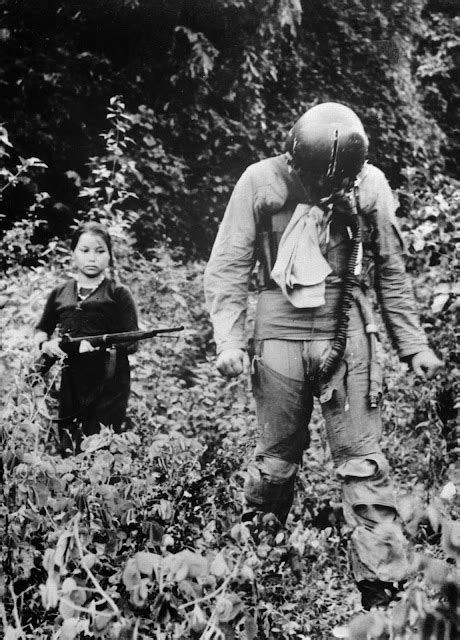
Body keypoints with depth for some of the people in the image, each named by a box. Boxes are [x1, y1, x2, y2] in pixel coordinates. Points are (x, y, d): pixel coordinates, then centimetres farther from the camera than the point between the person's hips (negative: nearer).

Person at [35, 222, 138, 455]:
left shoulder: (118, 294, 2)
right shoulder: (60, 293, 13)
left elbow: (131, 343, -4)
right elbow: (41, 330, 23)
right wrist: (45, 343, 1)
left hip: (107, 386, -4)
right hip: (68, 385, 4)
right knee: (68, 451, 6)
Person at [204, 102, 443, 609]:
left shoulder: (369, 185, 1)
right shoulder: (261, 182, -4)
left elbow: (391, 273, 9)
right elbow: (228, 267, -2)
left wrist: (413, 344, 9)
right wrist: (229, 338, -13)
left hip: (348, 337, 1)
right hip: (281, 336, 0)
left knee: (362, 461, -1)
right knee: (276, 459, 10)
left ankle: (383, 585, 3)